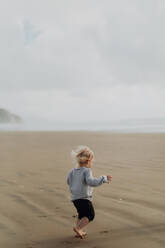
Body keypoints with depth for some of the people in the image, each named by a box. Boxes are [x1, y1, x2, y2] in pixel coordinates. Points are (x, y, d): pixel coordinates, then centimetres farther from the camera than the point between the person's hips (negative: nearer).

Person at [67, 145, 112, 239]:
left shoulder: (73, 171, 8)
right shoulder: (86, 171, -15)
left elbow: (69, 181, 23)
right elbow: (91, 181, -30)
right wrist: (104, 179, -24)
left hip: (74, 198, 8)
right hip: (84, 197, -8)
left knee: (82, 214, 24)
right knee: (90, 215, 2)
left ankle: (79, 232, 21)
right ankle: (78, 228, -11)